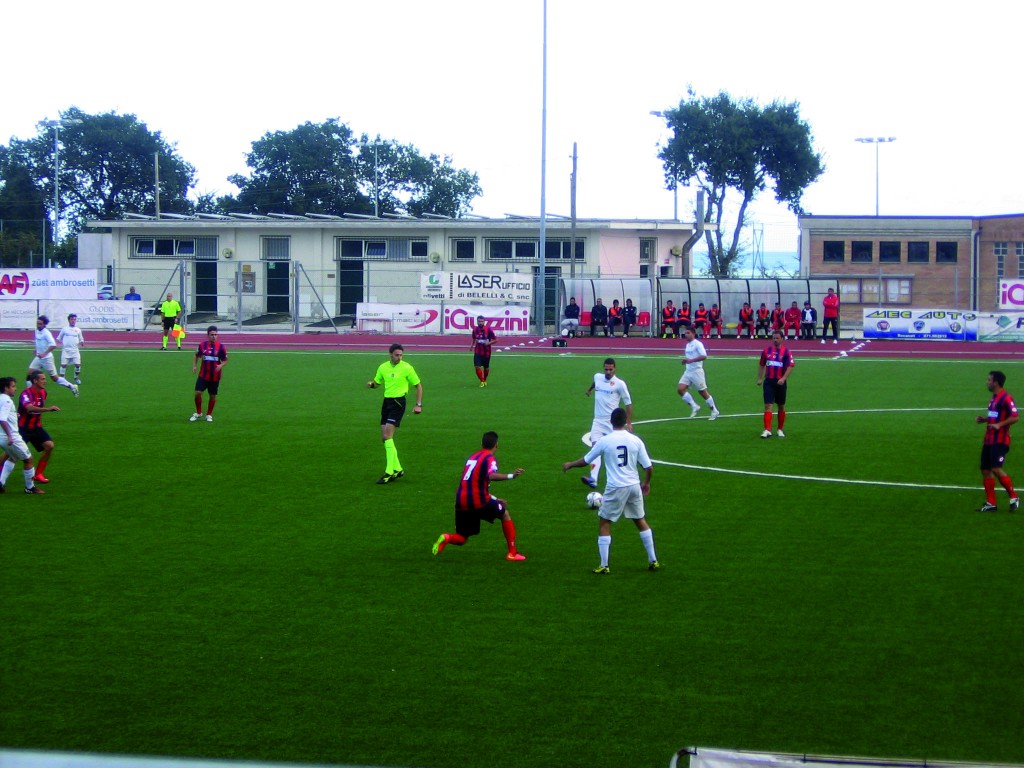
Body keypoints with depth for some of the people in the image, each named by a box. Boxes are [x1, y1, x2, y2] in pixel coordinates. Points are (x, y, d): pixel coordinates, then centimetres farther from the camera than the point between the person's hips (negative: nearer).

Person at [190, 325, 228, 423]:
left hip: (215, 377, -1)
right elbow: (197, 356, 14)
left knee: (213, 396, 7)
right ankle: (198, 413, 12)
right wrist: (194, 365, -1)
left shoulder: (220, 347, -6)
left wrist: (221, 365, -19)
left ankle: (209, 415, 25)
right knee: (198, 393, -8)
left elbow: (225, 360, 1)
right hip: (203, 375, 1)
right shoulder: (202, 345, -1)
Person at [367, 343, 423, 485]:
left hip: (398, 402, -6)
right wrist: (371, 384, -6)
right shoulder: (383, 367, 7)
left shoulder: (406, 368, -7)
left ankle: (389, 472, -15)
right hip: (386, 402, 6)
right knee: (385, 438, 6)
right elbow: (377, 383, 19)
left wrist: (419, 405, -5)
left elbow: (418, 385, 1)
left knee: (388, 436, -16)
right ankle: (397, 469, 17)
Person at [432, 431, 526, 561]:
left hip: (461, 502, 6)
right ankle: (512, 553, 16)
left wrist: (494, 499, 31)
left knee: (461, 539, 16)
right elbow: (491, 476, -26)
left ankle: (447, 538, -17)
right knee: (505, 515, 18)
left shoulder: (472, 457, 20)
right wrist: (511, 476, -28)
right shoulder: (490, 458, -4)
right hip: (478, 500, -6)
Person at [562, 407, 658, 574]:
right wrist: (646, 482, 21)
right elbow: (649, 467, 0)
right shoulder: (636, 440, -1)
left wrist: (569, 465, 24)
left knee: (604, 524, 8)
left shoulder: (604, 441, -8)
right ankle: (653, 561, 22)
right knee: (641, 521, 20)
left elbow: (585, 461, 3)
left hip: (615, 488, -3)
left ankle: (604, 566, 3)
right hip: (634, 486, 3)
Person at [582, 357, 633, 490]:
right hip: (598, 420, 3)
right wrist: (590, 388, 51)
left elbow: (628, 403, -3)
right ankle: (593, 479, -28)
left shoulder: (619, 384, -8)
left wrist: (629, 422, -7)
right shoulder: (597, 377, 6)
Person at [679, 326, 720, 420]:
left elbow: (704, 356, -24)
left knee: (703, 392, 0)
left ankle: (714, 411, 15)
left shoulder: (698, 344, -12)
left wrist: (691, 360, -29)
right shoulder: (688, 345, 14)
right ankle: (694, 407, 2)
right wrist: (685, 360, 7)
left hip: (696, 371, -8)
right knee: (680, 389, -9)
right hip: (688, 371, 8)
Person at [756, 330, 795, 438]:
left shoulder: (786, 352, -3)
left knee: (781, 406, 10)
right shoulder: (767, 351, 7)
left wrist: (783, 378, -22)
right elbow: (762, 366, 17)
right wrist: (760, 378, 12)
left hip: (780, 382, -1)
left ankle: (780, 429, 23)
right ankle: (767, 430, -15)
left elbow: (790, 367, -9)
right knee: (768, 406, -9)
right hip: (768, 381, 1)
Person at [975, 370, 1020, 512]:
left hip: (1000, 441, -10)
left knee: (996, 469, -18)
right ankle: (991, 503, 12)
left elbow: (1014, 417, -19)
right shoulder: (994, 398, 16)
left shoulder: (1005, 398, -13)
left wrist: (1000, 425, -28)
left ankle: (1014, 498, -5)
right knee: (985, 470, 7)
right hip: (988, 440, 10)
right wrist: (983, 419, 12)